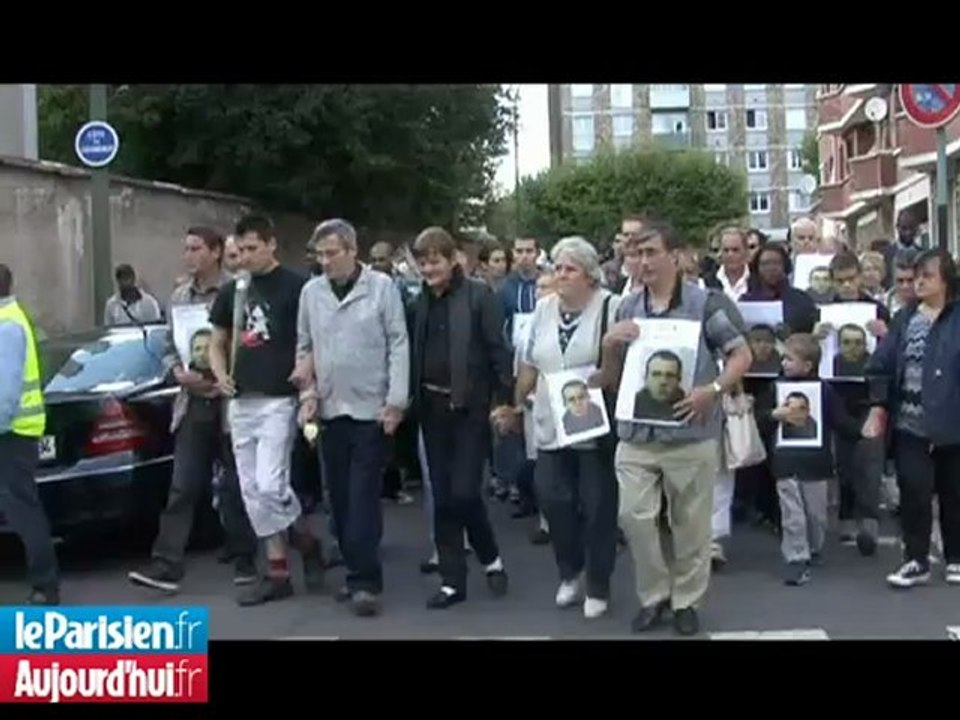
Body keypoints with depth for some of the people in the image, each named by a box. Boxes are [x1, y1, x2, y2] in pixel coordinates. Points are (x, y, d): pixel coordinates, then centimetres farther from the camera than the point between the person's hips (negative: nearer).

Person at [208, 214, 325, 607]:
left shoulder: (295, 288, -6)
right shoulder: (231, 291, 11)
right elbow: (217, 342, 19)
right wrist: (221, 376, 1)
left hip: (278, 400, -6)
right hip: (241, 402, 6)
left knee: (270, 486, -15)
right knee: (252, 492, 6)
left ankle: (308, 544, 10)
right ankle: (277, 573, 14)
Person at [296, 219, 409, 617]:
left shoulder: (382, 286, -4)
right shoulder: (311, 292, 7)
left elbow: (398, 345, -5)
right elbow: (304, 347, 12)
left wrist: (396, 400, -10)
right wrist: (309, 393, 1)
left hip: (371, 409, -4)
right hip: (330, 409, 4)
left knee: (363, 497, -6)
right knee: (340, 498, 8)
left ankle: (365, 581, -2)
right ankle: (358, 572, 19)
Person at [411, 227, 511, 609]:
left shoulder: (479, 295, -6)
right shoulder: (420, 300, 9)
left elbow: (498, 350, -8)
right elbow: (414, 353, 11)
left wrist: (503, 400, -12)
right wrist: (409, 399, 5)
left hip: (469, 407, -5)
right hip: (432, 407, 5)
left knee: (464, 492, -8)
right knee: (442, 497, 7)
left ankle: (491, 559, 18)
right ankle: (452, 580, 15)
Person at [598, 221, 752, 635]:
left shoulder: (705, 302, -4)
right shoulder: (627, 309, 8)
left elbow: (742, 355, -4)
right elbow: (611, 381, 12)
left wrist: (712, 390, -20)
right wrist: (610, 346, -9)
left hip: (691, 435, -3)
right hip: (636, 435, 3)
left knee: (691, 524, 6)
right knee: (633, 516, -3)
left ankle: (686, 600, 23)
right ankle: (653, 594, 17)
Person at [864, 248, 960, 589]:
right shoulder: (905, 318, 6)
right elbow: (883, 365, 5)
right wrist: (878, 408, -2)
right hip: (910, 423, 2)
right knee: (913, 492, -1)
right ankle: (916, 561, 10)